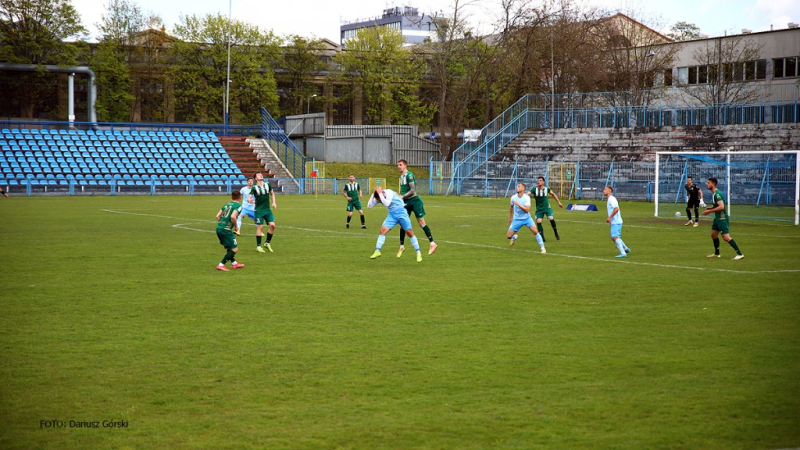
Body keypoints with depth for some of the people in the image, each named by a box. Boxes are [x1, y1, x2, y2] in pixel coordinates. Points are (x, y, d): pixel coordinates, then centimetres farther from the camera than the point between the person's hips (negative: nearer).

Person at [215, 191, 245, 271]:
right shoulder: (238, 206, -5)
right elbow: (233, 217, -21)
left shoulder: (227, 204, 17)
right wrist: (236, 227, -7)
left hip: (218, 228, 8)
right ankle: (221, 265, -7)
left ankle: (234, 263, 34)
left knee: (230, 247, 24)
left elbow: (218, 215, 14)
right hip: (226, 229, -8)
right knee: (234, 249, -1)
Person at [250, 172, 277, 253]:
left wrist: (274, 203, 7)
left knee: (272, 225, -8)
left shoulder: (268, 185, 4)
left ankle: (267, 243, 10)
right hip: (259, 210, -4)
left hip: (267, 210, 4)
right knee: (260, 227, -8)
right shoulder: (254, 188, -7)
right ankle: (258, 247, 1)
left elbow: (272, 193, 19)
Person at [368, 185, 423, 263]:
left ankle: (418, 253, 7)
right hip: (391, 214, 5)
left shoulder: (389, 192, -22)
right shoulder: (378, 197, -3)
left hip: (401, 212, -5)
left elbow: (386, 203, -36)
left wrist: (380, 193, -32)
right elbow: (369, 205, -7)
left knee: (409, 232, -2)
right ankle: (377, 251, -8)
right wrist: (373, 194, -16)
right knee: (383, 230, -12)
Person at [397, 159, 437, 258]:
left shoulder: (409, 175, -14)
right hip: (406, 202, 8)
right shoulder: (401, 176, 12)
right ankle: (402, 247, 13)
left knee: (421, 222, -6)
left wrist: (402, 196, -19)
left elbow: (412, 190, -20)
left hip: (414, 201, -8)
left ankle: (432, 243, 2)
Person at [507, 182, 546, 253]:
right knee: (508, 236, -4)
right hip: (517, 219, 3)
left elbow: (527, 210, -25)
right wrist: (510, 218, 22)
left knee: (535, 231, -22)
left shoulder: (526, 198, -15)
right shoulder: (513, 197, -3)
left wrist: (518, 204, -30)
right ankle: (514, 237, 36)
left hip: (527, 218, -3)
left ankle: (543, 248, -12)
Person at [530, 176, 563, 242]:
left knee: (551, 219, -21)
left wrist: (559, 202, 17)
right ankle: (542, 238, 0)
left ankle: (556, 234, 1)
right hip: (539, 209, 1)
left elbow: (553, 194, 13)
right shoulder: (534, 189, -9)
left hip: (547, 207, -1)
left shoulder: (547, 189, -5)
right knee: (538, 221, -15)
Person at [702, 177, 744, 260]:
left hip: (722, 218, -10)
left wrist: (710, 211, -22)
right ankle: (716, 253, 29)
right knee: (713, 234, 17)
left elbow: (721, 207, -29)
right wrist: (710, 208, 8)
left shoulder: (717, 194, -20)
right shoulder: (714, 193, 11)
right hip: (717, 218, 10)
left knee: (726, 237, -13)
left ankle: (739, 254, -11)